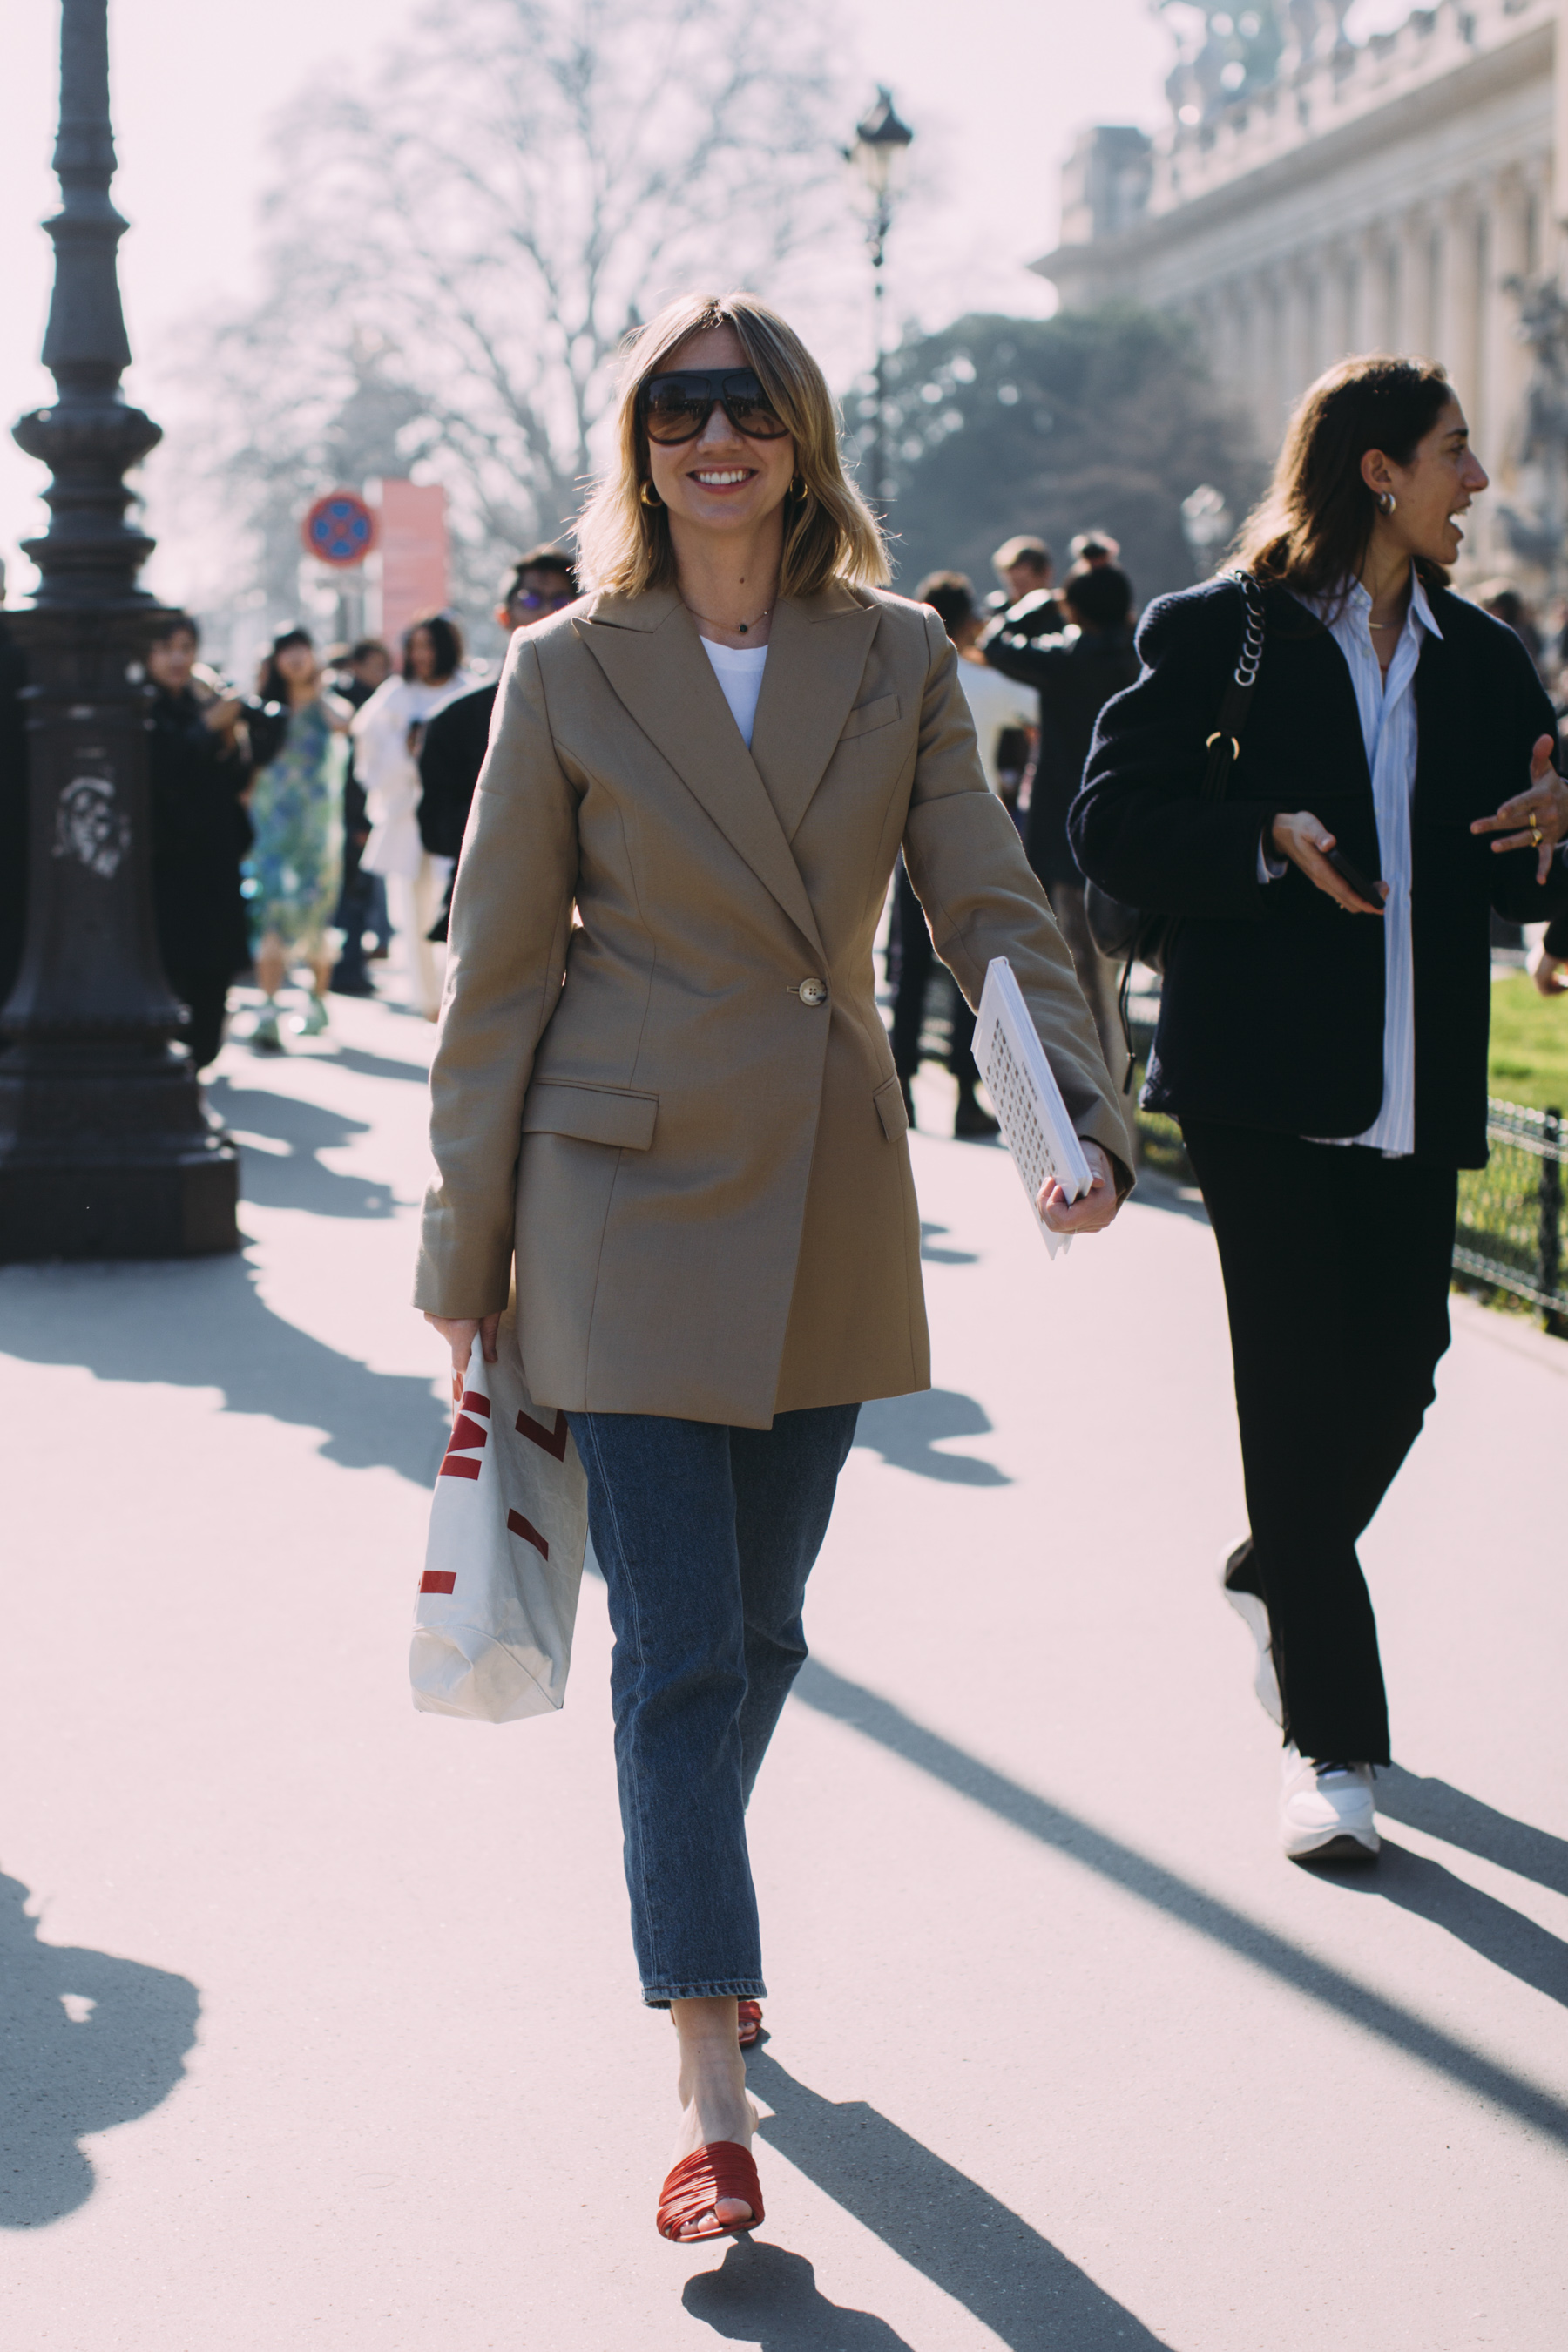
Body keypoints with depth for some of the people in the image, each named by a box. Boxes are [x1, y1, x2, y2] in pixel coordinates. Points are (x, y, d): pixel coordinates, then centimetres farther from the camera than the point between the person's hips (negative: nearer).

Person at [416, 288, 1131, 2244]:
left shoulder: (898, 659, 4)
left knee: (760, 1631, 13)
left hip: (830, 1199, 3)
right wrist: (466, 1243, -1)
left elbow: (988, 907, -1)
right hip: (633, 1188, -3)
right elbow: (499, 965, 0)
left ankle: (684, 1903, 39)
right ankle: (710, 2092, -2)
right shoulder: (569, 669, -3)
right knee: (679, 1644, -6)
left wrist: (1079, 1110, -19)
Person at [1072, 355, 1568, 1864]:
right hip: (1265, 1076, -5)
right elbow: (1109, 826, -6)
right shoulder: (1214, 636, -2)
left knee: (1397, 1374, 5)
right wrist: (1267, 842, -19)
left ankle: (1272, 1578, 36)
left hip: (1413, 1097, 5)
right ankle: (1330, 1743, 1)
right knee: (1300, 1386, -6)